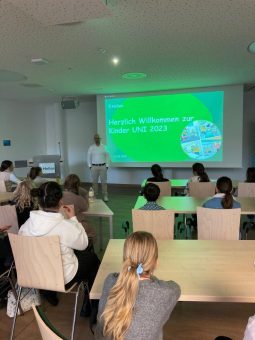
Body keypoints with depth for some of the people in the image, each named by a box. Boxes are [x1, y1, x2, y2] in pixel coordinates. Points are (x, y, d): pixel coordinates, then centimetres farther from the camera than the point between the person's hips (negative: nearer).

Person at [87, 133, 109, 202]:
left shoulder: (104, 147, 3)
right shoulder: (91, 147, 4)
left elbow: (107, 156, 4)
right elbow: (89, 157, 7)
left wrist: (107, 165, 0)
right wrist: (90, 166, 2)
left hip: (103, 166, 0)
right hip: (94, 167, 1)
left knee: (104, 181, 0)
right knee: (94, 182, 5)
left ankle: (105, 196, 5)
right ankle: (95, 195, 14)